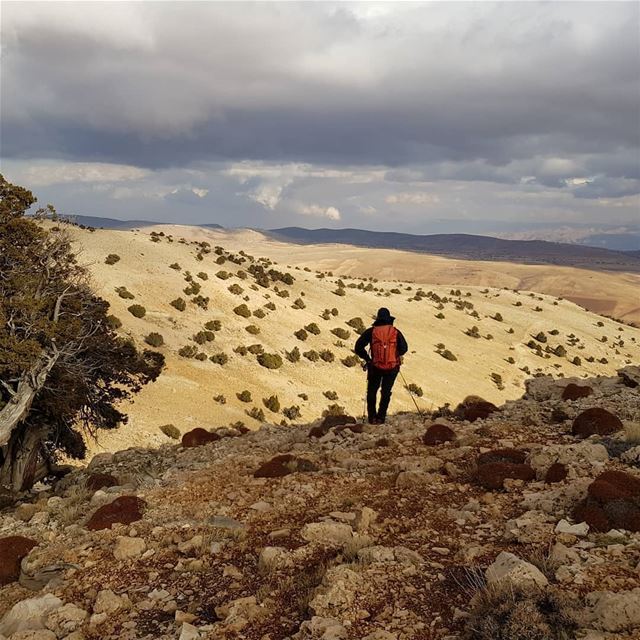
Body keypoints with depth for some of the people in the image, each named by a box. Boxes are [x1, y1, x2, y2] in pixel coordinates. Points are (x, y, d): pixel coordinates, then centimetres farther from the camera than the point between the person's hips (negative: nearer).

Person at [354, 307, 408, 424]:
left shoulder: (371, 331, 0)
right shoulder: (395, 332, 1)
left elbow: (358, 347, -7)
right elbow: (404, 348, -9)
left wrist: (367, 358, 4)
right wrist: (396, 355, 9)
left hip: (375, 367, -1)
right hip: (392, 367, 1)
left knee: (372, 392, 16)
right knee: (386, 392, 16)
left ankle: (372, 417, 12)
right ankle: (381, 417, 12)